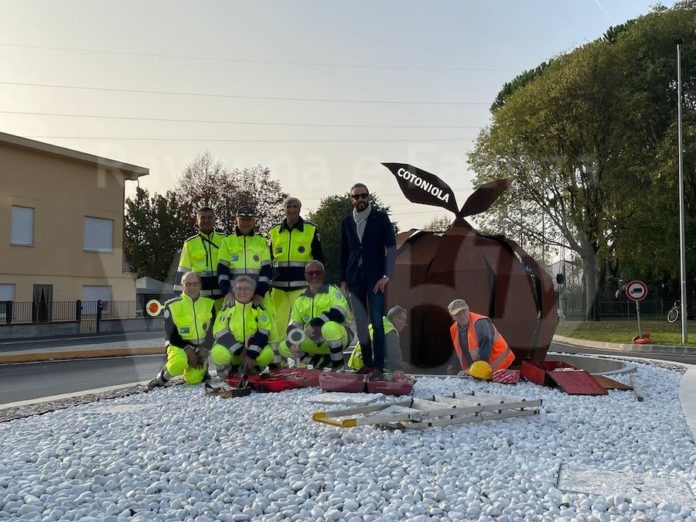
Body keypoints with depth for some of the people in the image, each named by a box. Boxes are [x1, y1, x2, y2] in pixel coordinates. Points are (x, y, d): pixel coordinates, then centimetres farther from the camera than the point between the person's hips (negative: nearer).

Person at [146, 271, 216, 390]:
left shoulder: (209, 304, 1)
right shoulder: (172, 305, -5)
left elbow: (212, 331, 1)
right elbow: (171, 334, -7)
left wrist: (203, 351, -11)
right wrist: (187, 349, -17)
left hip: (200, 348, 3)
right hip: (179, 346, -3)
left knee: (194, 379, -16)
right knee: (178, 362, -37)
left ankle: (202, 368, 19)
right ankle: (161, 379, -7)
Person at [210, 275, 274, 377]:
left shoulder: (259, 310, -2)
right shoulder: (226, 309, -4)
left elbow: (262, 334, -10)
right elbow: (221, 333, -13)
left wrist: (252, 355, -21)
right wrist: (240, 351, -21)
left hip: (253, 350, 1)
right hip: (232, 351, -1)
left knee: (267, 354, -31)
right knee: (218, 353, -35)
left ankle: (251, 370, 5)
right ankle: (227, 371, 1)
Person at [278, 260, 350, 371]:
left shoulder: (332, 291, -6)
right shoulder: (301, 300, 10)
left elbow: (340, 312, -24)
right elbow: (293, 325, 8)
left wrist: (316, 323, -34)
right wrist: (292, 343, -14)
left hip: (337, 337, -6)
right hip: (314, 341, 6)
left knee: (329, 327, -40)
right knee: (283, 348, -7)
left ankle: (338, 365, -17)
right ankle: (327, 362, -2)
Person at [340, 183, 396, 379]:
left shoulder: (380, 218, 0)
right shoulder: (347, 221, 11)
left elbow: (391, 248, -3)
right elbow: (344, 252, 14)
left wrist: (386, 275, -12)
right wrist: (343, 279, 9)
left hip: (375, 277, -4)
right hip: (355, 278, 4)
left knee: (377, 322, -7)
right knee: (360, 322, 5)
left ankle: (378, 365, -5)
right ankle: (367, 362, 12)